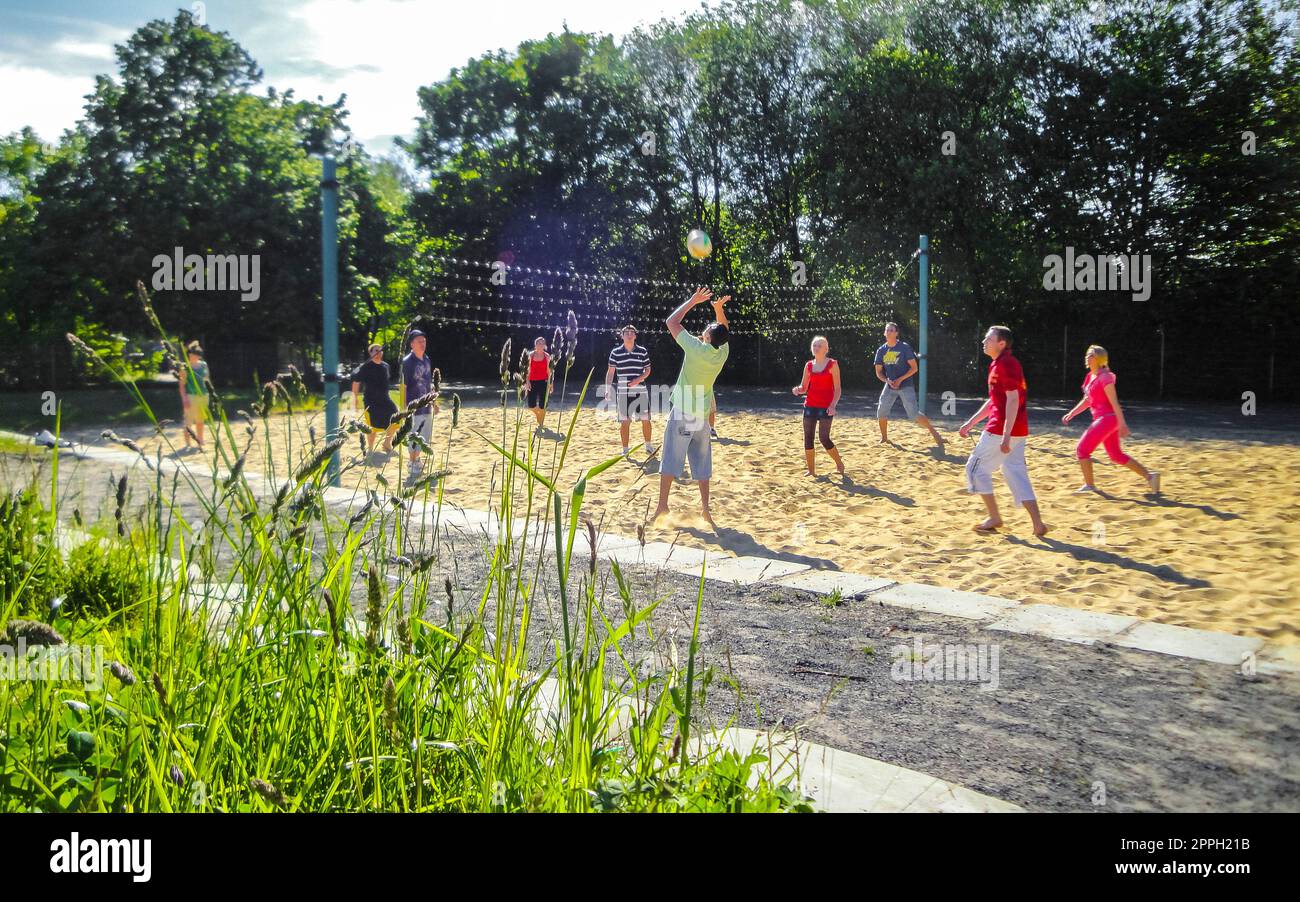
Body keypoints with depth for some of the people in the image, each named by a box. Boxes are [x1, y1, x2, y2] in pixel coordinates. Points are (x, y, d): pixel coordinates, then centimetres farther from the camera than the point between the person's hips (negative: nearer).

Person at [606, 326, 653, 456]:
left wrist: (638, 379, -10)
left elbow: (648, 370, 8)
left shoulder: (643, 351, 3)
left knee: (645, 419, 6)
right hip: (623, 392, -1)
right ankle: (625, 449, 10)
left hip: (640, 391, 1)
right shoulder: (615, 352, 1)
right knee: (625, 421, 1)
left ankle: (648, 445, 24)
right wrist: (608, 389, -6)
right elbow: (610, 372, 3)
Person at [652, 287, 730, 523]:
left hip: (682, 413, -5)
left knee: (671, 459, -1)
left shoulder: (696, 348, -17)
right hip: (702, 415, 5)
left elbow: (671, 321, -7)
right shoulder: (723, 352, -4)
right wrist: (719, 308, 3)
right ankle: (705, 507, 11)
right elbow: (724, 330, 18)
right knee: (702, 462, 10)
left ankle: (662, 506, -1)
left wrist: (693, 301, 0)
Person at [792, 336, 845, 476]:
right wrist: (798, 390, -10)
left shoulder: (832, 364, -3)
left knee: (824, 438, -10)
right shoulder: (809, 365, 10)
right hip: (810, 405, 5)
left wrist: (833, 405, -19)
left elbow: (837, 389, -6)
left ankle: (840, 464, 12)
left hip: (826, 407, -5)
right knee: (808, 438, 2)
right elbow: (804, 387, 13)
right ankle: (811, 470, 11)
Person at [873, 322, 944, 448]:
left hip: (906, 385, -5)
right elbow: (878, 372, 9)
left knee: (913, 414, -16)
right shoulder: (881, 350, 4)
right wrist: (887, 380, -11)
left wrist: (900, 380, -18)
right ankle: (884, 438, 19)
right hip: (889, 386, 5)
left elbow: (914, 368, -9)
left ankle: (933, 431, -4)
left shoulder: (904, 347, -8)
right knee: (881, 412, 1)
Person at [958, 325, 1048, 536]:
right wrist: (970, 423, 27)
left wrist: (1006, 435, -26)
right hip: (1018, 431, 10)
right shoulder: (998, 365, 18)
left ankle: (994, 518, 8)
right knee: (1016, 474, 8)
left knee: (976, 468, 3)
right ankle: (1038, 524, 2)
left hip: (1001, 431, -10)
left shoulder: (1005, 364, -13)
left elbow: (1013, 399, -21)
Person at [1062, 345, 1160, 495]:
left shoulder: (1104, 377, -15)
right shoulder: (1090, 376, 13)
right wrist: (1070, 414, 14)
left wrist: (1122, 424, -21)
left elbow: (1114, 402, -19)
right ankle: (1149, 476, 18)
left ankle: (1089, 485, 4)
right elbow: (1087, 401, 21)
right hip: (1102, 419, 9)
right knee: (1116, 455, 14)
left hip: (1107, 419, -9)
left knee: (1082, 449, -5)